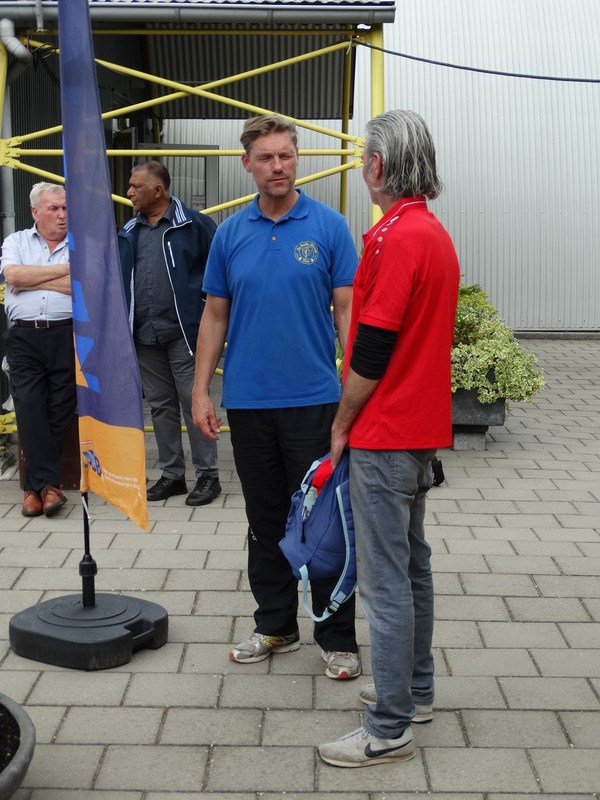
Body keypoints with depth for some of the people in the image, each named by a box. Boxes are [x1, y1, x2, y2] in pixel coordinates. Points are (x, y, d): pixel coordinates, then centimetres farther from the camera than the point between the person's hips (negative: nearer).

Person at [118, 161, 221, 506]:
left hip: (183, 332, -6)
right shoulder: (129, 232, 12)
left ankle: (208, 475, 8)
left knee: (193, 403, -2)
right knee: (161, 405, 12)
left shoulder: (194, 225, -6)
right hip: (144, 335, 6)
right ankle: (172, 474, 22)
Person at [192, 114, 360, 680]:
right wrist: (201, 391, 3)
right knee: (265, 521, 13)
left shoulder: (328, 227, -3)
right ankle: (275, 625, 27)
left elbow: (347, 311, -4)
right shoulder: (230, 233, 6)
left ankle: (337, 638, 14)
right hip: (248, 401, 3)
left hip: (313, 400, -3)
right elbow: (215, 316, 9)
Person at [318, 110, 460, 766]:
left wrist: (342, 424, -7)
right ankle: (415, 687, 32)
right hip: (421, 430, 10)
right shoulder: (436, 234, 11)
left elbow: (372, 349, -21)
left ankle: (389, 729, 6)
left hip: (384, 437, -10)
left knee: (385, 580, -3)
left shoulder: (396, 237, -19)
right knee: (412, 563, 19)